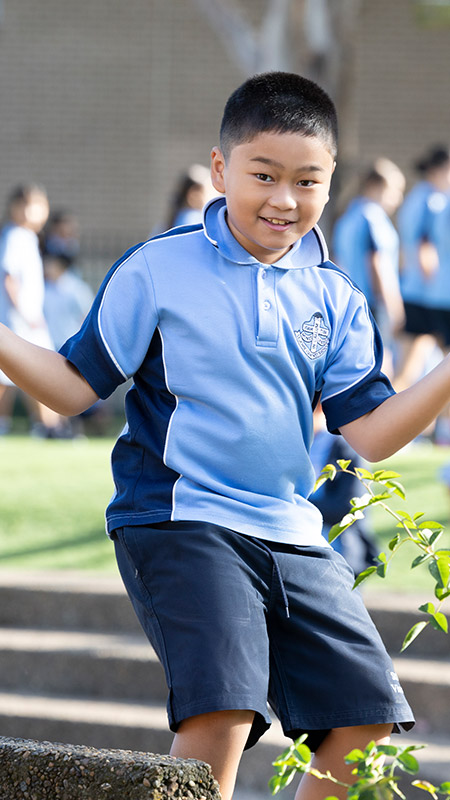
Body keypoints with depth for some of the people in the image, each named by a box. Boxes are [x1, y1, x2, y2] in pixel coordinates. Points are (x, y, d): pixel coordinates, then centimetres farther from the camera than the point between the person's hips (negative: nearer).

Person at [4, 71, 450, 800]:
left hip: (292, 536, 5)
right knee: (222, 710, -23)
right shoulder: (155, 270, -3)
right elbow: (76, 386, 1)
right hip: (180, 523, -5)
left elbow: (369, 433, 5)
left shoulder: (334, 300, 9)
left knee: (367, 716, 3)